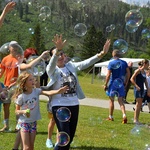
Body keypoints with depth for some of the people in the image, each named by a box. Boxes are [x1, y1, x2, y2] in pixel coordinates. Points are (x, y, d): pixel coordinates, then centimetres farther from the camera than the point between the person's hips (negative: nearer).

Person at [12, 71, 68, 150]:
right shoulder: (21, 96, -14)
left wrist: (58, 91, -42)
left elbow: (48, 93, -24)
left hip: (33, 122, 4)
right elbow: (17, 111, -5)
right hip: (24, 122, -4)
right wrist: (24, 111, -26)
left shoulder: (36, 91, -7)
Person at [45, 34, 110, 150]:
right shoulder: (51, 69, -7)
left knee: (70, 138, 13)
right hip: (59, 106, -5)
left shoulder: (71, 66, 7)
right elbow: (52, 63, -29)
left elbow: (86, 63, -2)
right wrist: (57, 50, -49)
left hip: (74, 105, 5)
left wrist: (102, 54, -16)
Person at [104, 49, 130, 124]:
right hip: (121, 84, 4)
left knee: (111, 100, 9)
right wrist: (126, 82, 14)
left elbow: (108, 75, -12)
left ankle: (110, 117, 16)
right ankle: (124, 115, -12)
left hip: (113, 83, -3)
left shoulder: (111, 63, -8)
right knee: (120, 101, 7)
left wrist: (105, 84, -6)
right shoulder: (124, 63, 5)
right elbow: (128, 73, 4)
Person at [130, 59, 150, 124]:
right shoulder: (138, 70, -9)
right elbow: (132, 79, -14)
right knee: (138, 103, -11)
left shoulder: (144, 72, 14)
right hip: (137, 89, -8)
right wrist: (136, 86, -18)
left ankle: (137, 119, 11)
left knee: (140, 105, 7)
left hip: (142, 89, 8)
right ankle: (135, 119, -9)